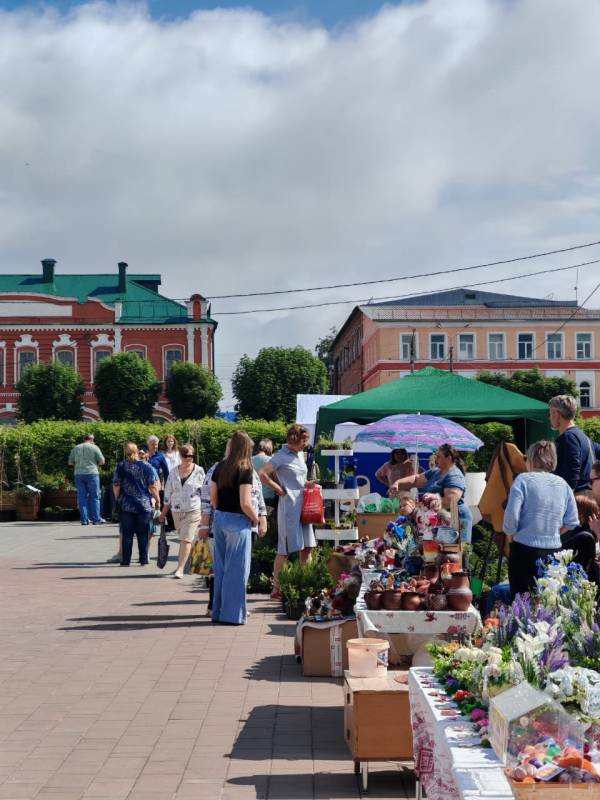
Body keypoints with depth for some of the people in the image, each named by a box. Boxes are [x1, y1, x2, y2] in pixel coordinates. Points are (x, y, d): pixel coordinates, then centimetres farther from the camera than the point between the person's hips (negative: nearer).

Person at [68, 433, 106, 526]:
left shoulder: (76, 448, 9)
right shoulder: (94, 447, -1)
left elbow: (70, 462, 13)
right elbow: (102, 461, -3)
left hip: (78, 474, 3)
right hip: (92, 473, -3)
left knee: (82, 497, 5)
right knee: (94, 497, 3)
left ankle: (84, 519, 3)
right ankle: (96, 519, 4)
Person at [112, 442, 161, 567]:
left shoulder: (121, 467, -2)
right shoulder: (146, 466, -3)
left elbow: (116, 486, 0)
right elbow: (153, 486, -5)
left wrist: (118, 498, 16)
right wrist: (157, 499, 9)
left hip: (126, 505, 0)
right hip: (144, 505, 0)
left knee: (127, 535, 5)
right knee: (143, 534, 8)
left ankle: (126, 560, 6)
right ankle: (143, 560, 10)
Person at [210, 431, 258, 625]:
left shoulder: (220, 467, 5)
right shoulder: (244, 470, -14)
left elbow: (213, 497, 9)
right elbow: (245, 503, -19)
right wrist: (255, 519, -3)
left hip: (219, 519, 6)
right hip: (237, 521, -6)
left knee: (220, 567, 15)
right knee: (237, 569, 3)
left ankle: (219, 611, 22)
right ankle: (233, 614, 7)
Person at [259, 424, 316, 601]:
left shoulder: (299, 455, 14)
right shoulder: (281, 456, -10)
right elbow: (262, 473, -19)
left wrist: (307, 483, 9)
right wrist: (278, 489, -13)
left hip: (303, 505, 8)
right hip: (289, 506, -8)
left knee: (307, 547, 9)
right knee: (285, 550, -5)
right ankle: (276, 589, 2)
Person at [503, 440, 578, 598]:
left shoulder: (524, 479, -7)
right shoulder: (563, 484, 6)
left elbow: (512, 514, -15)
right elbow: (572, 522, 7)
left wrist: (510, 535, 2)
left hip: (525, 549, -4)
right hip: (554, 549, 4)